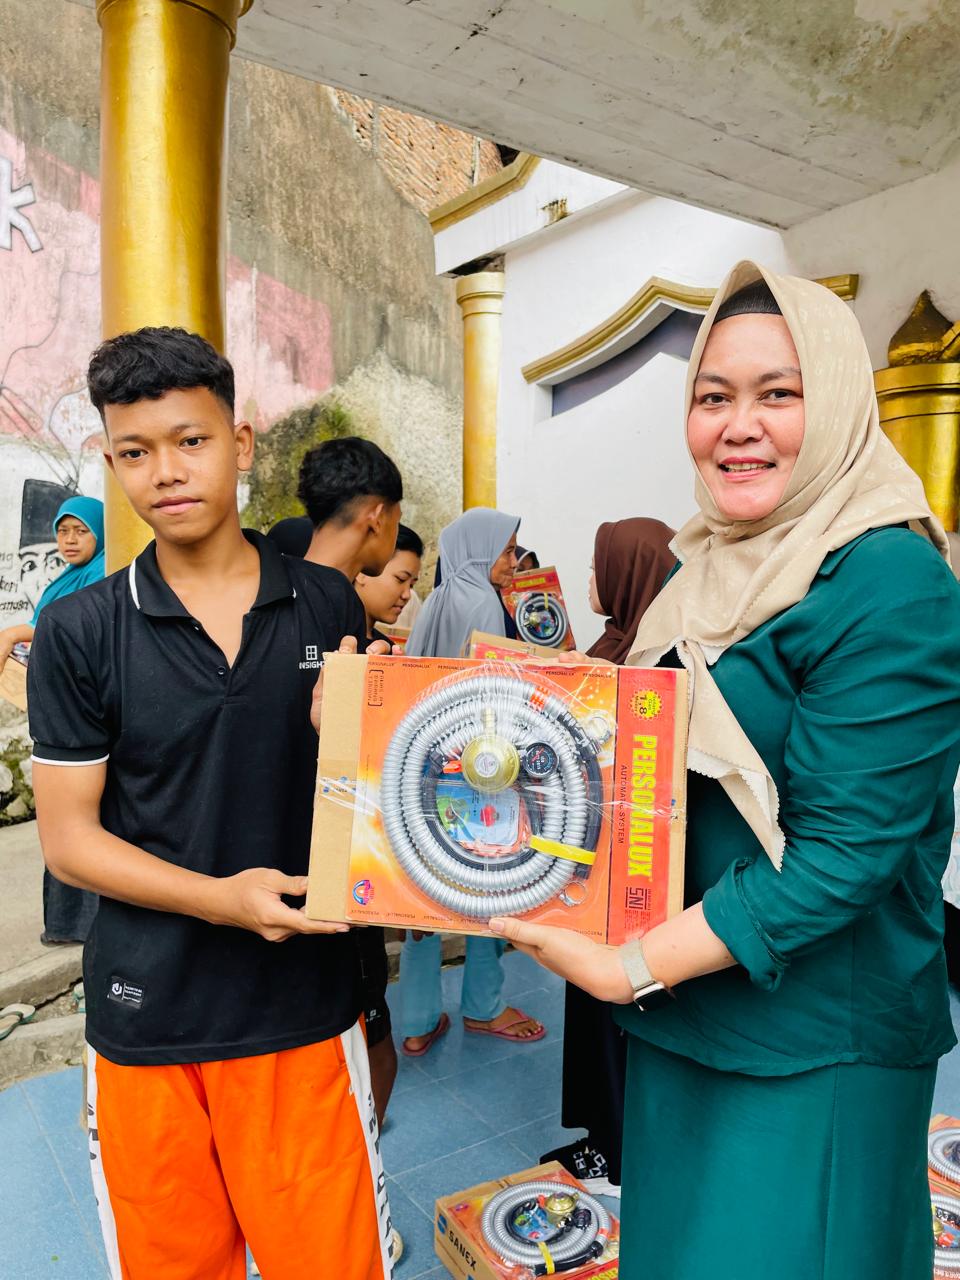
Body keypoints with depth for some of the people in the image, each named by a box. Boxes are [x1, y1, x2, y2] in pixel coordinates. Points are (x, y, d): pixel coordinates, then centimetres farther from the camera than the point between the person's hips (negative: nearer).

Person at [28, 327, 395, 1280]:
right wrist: (220, 898, -18)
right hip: (145, 1017, 0)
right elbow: (68, 838, -4)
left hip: (304, 1000, 1)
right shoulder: (78, 632, -5)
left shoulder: (327, 605, -1)